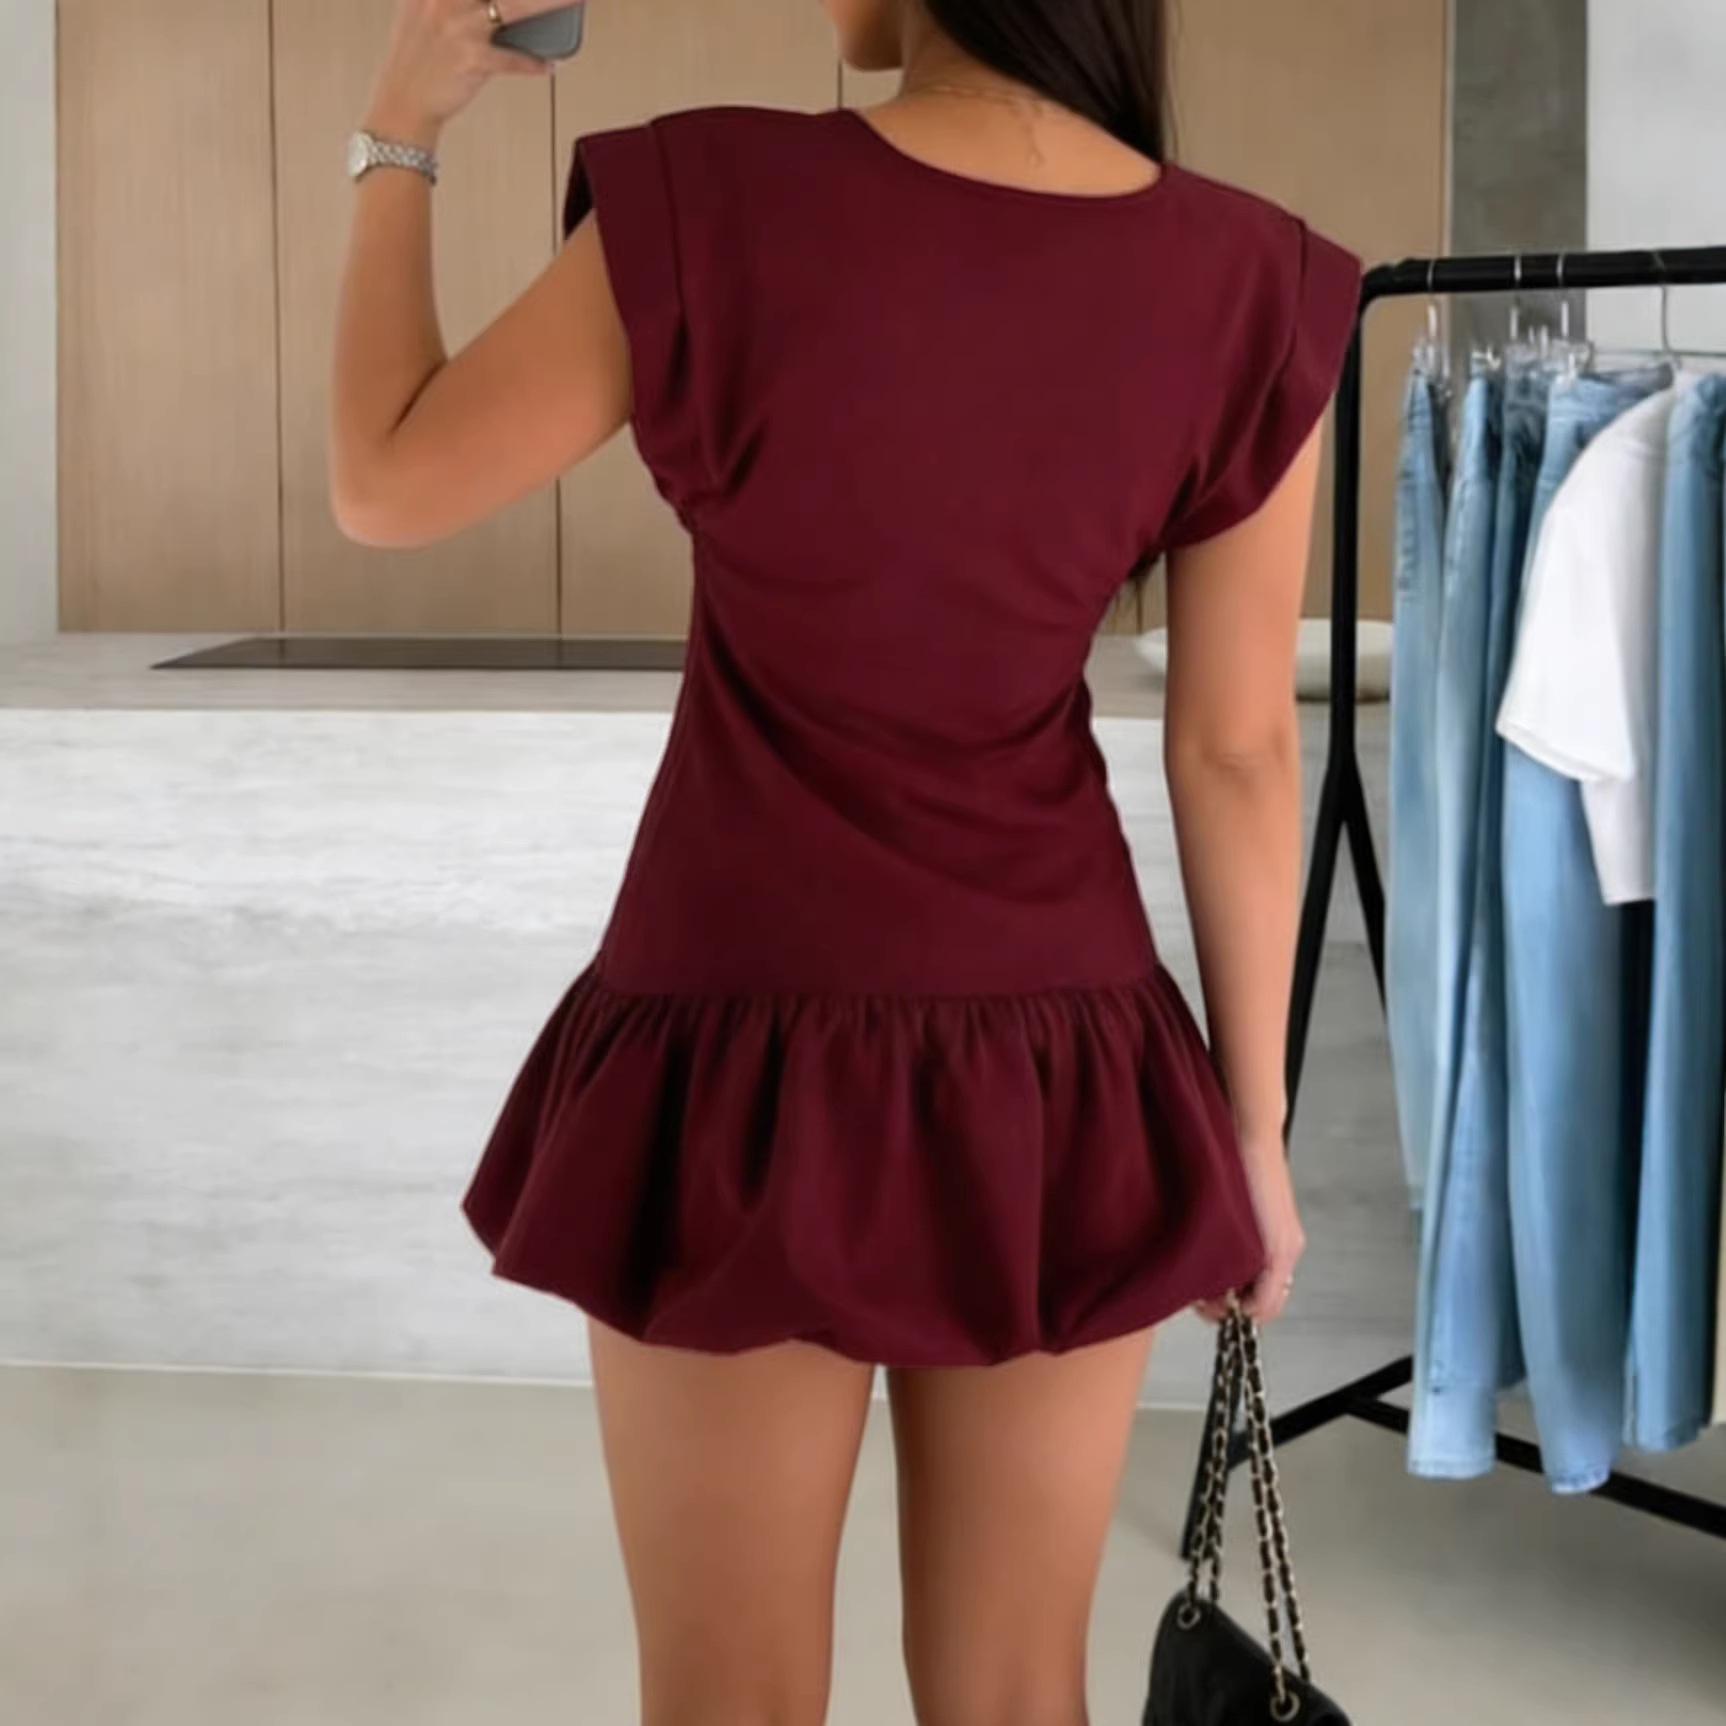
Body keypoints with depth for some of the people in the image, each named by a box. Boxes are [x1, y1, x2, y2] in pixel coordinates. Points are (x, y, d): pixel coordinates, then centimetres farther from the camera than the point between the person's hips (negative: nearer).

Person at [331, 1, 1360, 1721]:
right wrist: (1254, 1126, 8)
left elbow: (383, 485, -2)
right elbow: (1236, 753, -2)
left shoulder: (709, 210, -15)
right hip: (1059, 1069, 2)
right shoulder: (1246, 287, -8)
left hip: (744, 1059, -2)